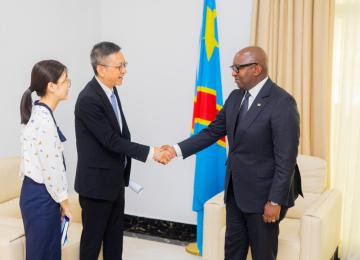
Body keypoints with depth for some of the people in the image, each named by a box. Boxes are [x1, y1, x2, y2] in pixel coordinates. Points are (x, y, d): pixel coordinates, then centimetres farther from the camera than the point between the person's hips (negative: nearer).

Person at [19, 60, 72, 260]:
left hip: (39, 193, 9)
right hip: (41, 196, -9)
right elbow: (51, 167, -20)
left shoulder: (39, 113, 9)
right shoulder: (44, 119, -21)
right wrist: (64, 201, -9)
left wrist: (60, 200, 17)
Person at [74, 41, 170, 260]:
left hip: (116, 178, 8)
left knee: (115, 235, 18)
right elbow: (111, 140, -24)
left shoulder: (111, 89, 4)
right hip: (97, 181, -8)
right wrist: (150, 152, -23)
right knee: (93, 236, 8)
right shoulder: (88, 99, -23)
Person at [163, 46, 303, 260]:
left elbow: (286, 158, -19)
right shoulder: (236, 97, 6)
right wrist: (178, 149, -2)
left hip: (263, 193, -7)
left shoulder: (282, 103, -18)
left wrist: (275, 201, -20)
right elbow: (212, 132, 10)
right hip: (236, 190, 7)